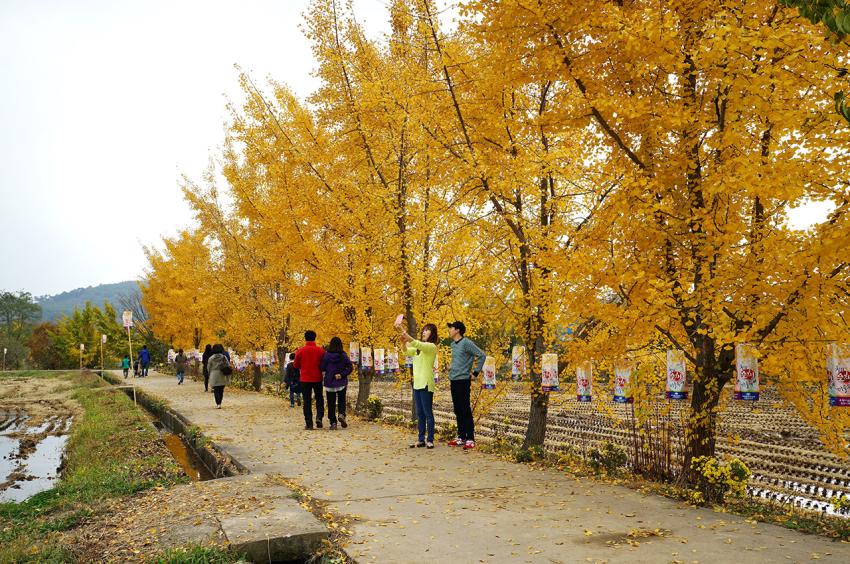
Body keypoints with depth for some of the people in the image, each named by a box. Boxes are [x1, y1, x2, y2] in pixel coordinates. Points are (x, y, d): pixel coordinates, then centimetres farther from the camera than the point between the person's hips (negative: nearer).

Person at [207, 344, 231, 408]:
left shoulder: (211, 358, -6)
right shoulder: (224, 357, -1)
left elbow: (208, 368, 1)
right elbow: (228, 366, 0)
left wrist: (210, 374, 20)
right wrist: (228, 378, 6)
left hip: (214, 376, -2)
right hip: (222, 376, 2)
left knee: (216, 391, 0)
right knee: (221, 390, 13)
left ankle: (218, 404, -12)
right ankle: (219, 403, 20)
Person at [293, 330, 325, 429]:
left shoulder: (300, 351, -6)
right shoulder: (320, 350, -6)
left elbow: (296, 365, 3)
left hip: (305, 379, 0)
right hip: (317, 379, 0)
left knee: (307, 401, 5)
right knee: (319, 399, 17)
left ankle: (308, 423, 3)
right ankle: (319, 417, -1)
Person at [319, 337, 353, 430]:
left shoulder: (326, 355, -7)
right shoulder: (343, 355, -5)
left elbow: (321, 368, -4)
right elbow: (350, 367, -10)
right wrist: (342, 374, -11)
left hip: (329, 383, -1)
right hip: (342, 383, 1)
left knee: (331, 403, 7)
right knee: (341, 400, 17)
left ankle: (333, 423, 4)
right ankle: (342, 414, -8)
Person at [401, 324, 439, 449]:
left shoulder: (432, 347, -6)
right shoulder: (418, 347, 17)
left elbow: (420, 345, -26)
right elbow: (407, 352, 10)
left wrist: (409, 339, -43)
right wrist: (404, 343, -11)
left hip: (426, 384, -8)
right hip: (417, 383, 8)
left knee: (428, 413, -3)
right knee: (419, 413, 10)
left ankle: (430, 440, 2)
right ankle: (421, 439, 15)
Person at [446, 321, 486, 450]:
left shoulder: (466, 343, -13)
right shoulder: (453, 344, 12)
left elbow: (482, 356, -13)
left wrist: (475, 373, -11)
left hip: (463, 381, -8)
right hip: (453, 381, 8)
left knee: (465, 411, -6)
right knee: (458, 411, 12)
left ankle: (470, 439, -1)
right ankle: (461, 437, 19)